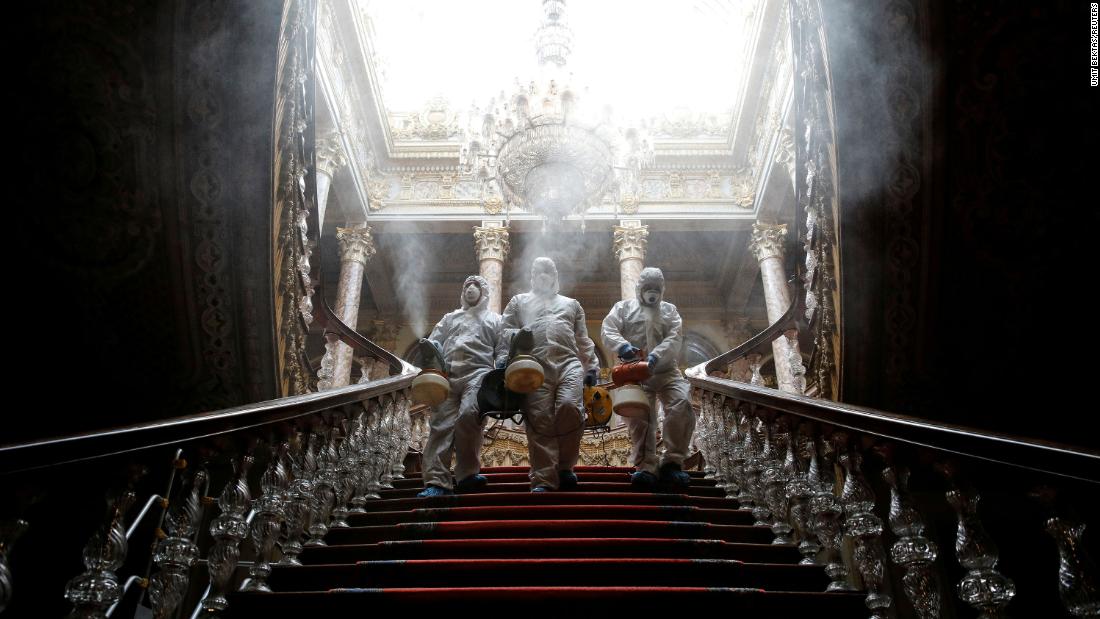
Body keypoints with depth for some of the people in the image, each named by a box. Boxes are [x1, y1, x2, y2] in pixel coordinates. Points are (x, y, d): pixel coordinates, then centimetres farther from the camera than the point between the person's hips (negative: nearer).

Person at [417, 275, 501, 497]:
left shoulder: (494, 319, 24)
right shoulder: (450, 318, 32)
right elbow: (433, 342, 22)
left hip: (477, 373, -3)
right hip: (447, 375, 3)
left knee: (468, 415, -28)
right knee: (441, 424, -11)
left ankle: (467, 474, -20)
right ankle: (437, 481, -16)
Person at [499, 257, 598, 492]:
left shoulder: (571, 304, 32)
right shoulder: (519, 302, 27)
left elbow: (583, 340, 25)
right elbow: (505, 331, 13)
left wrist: (591, 366, 12)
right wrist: (503, 357, -5)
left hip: (569, 363, 1)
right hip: (535, 365, -1)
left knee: (570, 408, -22)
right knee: (540, 419, -11)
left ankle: (565, 466, -5)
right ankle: (543, 479, -10)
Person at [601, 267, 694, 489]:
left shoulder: (670, 310, 18)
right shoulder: (623, 307, 15)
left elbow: (674, 339, 1)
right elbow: (608, 331, -2)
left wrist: (656, 356, -20)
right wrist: (622, 346, -25)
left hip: (666, 370, 1)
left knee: (682, 404, -22)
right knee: (639, 415, -14)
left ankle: (672, 463, -18)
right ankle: (646, 467, -17)